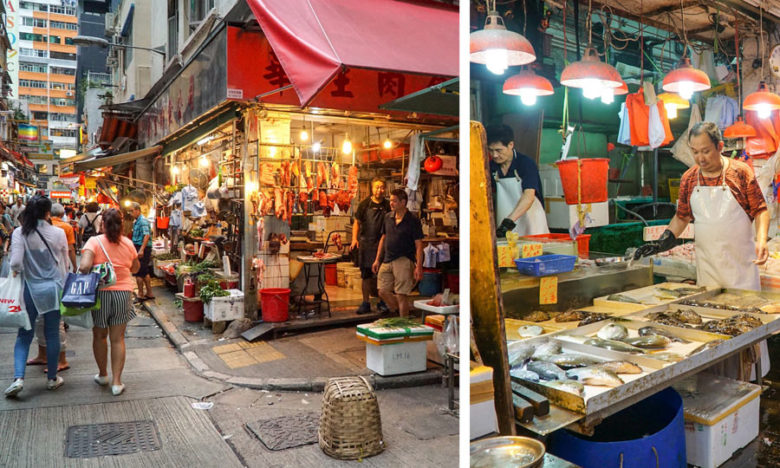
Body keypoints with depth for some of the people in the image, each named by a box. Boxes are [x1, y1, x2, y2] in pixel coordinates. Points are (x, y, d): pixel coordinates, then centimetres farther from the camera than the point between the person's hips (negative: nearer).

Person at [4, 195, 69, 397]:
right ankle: (52, 378, 20)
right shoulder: (58, 233, -5)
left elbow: (16, 262, -15)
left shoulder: (19, 233, -8)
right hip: (54, 288, 0)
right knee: (52, 333, 9)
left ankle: (18, 378, -2)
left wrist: (17, 271, 7)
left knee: (24, 334, 10)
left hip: (30, 289, 0)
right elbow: (65, 263, 4)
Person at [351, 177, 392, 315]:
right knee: (366, 275, 6)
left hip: (382, 244, 0)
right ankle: (366, 303, 16)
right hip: (365, 243, 0)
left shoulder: (388, 206, 3)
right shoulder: (364, 204, 3)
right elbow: (357, 223, 9)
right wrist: (354, 239, -2)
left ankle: (382, 302, 17)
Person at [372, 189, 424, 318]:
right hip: (387, 260, 6)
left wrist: (419, 267, -15)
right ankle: (398, 312, 30)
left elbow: (419, 245, -8)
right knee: (383, 292, 8)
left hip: (404, 260, -6)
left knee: (400, 295, -3)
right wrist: (377, 260, 15)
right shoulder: (388, 217, 9)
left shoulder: (413, 220, -8)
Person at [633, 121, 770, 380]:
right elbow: (682, 217, 14)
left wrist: (761, 240, -18)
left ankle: (750, 378, 15)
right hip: (707, 264, 3)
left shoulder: (741, 172, -4)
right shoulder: (688, 179, 5)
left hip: (741, 261, -2)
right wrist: (661, 243, 2)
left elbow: (760, 210, -2)